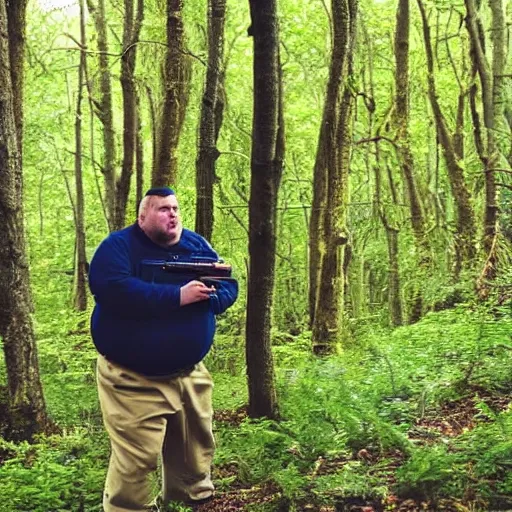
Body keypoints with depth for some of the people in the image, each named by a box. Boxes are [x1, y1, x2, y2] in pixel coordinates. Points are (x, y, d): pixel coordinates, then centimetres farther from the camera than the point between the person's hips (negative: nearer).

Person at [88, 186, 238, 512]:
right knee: (136, 459, -8)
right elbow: (111, 289, -27)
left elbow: (228, 286, 7)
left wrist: (206, 294, -18)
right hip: (134, 377, -6)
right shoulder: (120, 246, -10)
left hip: (190, 373, 6)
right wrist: (177, 297, -27)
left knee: (196, 449, 18)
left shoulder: (197, 245, 9)